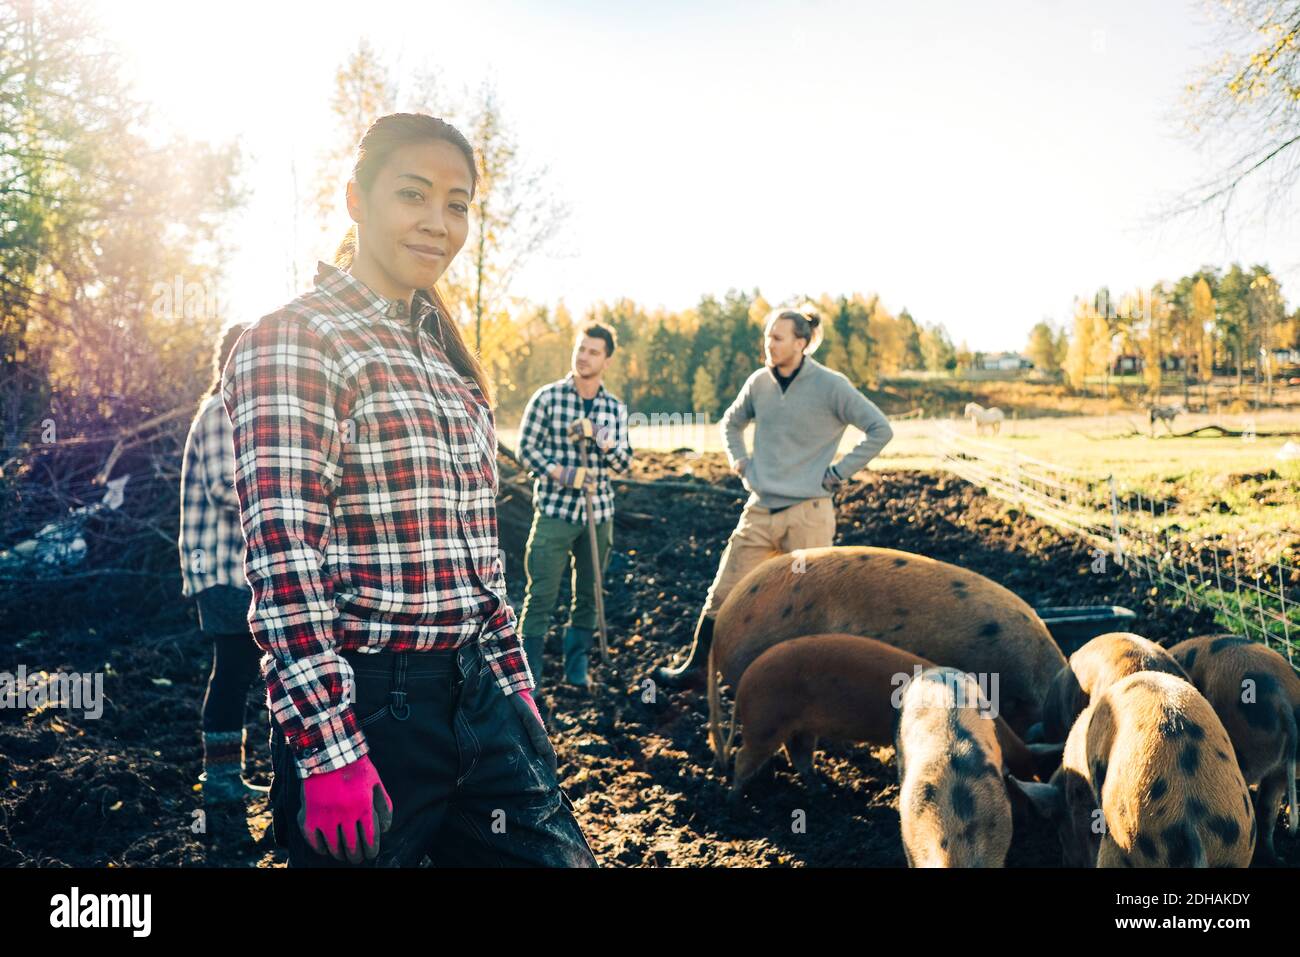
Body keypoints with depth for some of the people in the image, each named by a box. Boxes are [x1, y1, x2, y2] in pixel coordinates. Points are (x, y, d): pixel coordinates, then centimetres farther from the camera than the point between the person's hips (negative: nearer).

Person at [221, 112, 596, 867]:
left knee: (558, 856, 10)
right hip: (370, 703, -7)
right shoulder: (292, 344, -10)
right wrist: (329, 755, -19)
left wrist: (511, 678, 16)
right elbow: (285, 562, -17)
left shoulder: (446, 354, 13)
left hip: (479, 693, 7)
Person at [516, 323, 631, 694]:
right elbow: (526, 447, -2)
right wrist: (557, 472, -17)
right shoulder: (547, 397, -2)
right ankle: (527, 673, 6)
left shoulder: (615, 409, 8)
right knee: (541, 594, -4)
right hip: (554, 511, -4)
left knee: (588, 593, 11)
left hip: (599, 512, 4)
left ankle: (577, 666, 26)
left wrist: (606, 443, -13)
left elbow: (624, 464, 6)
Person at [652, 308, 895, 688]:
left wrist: (840, 472, -8)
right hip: (759, 511, 5)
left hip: (808, 513, -5)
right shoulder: (759, 382, 6)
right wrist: (739, 463, 12)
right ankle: (695, 667, 21)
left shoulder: (831, 386, -9)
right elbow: (731, 422, 26)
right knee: (722, 594, 7)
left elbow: (880, 429, -7)